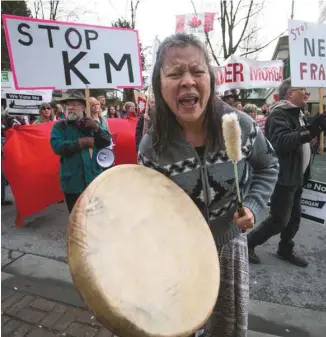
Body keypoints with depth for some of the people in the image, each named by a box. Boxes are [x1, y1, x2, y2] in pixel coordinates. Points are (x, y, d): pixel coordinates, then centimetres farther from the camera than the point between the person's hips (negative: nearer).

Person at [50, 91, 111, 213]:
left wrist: (96, 128, -16)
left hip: (94, 179, 2)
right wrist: (81, 142, -17)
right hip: (72, 182, -2)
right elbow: (57, 146, -16)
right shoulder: (60, 126, 0)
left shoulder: (92, 124, 8)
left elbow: (107, 142, -1)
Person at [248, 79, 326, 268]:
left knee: (295, 217, 17)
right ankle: (248, 243, 16)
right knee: (279, 220, -2)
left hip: (296, 177, 10)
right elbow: (281, 142, -34)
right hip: (283, 178, -10)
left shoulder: (297, 113, 15)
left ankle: (286, 250, 34)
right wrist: (309, 131, -41)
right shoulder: (278, 114, -17)